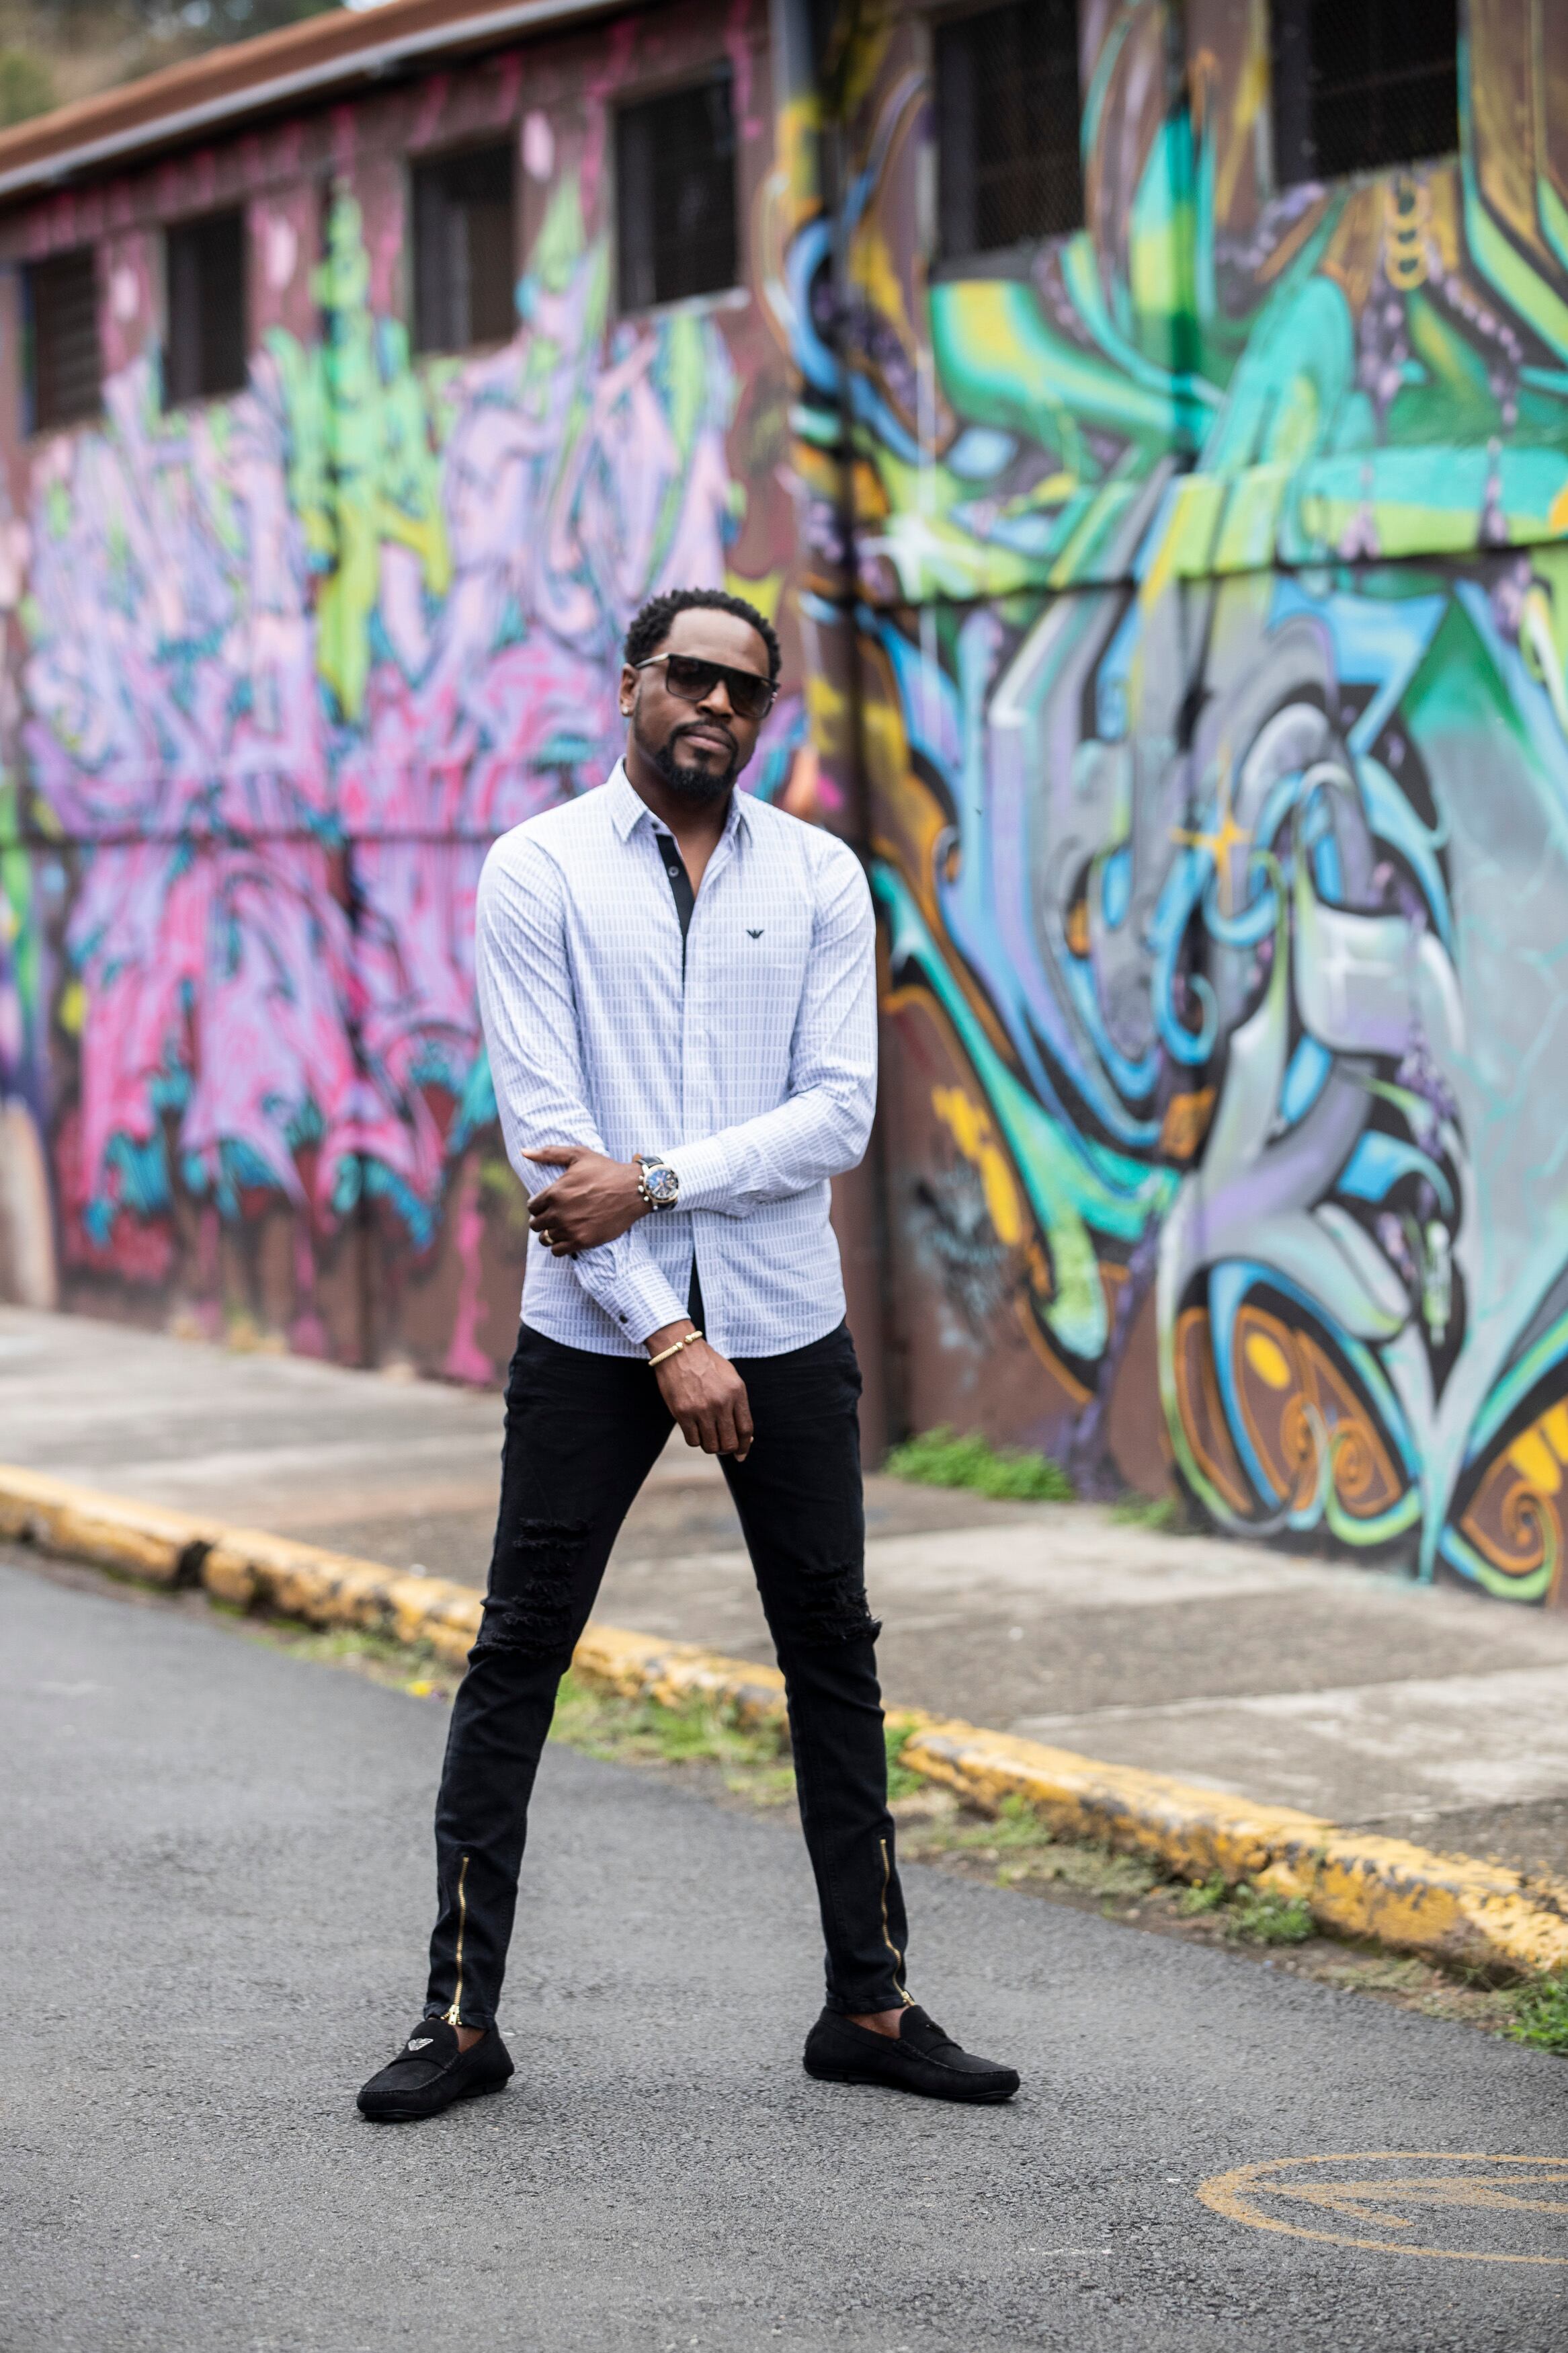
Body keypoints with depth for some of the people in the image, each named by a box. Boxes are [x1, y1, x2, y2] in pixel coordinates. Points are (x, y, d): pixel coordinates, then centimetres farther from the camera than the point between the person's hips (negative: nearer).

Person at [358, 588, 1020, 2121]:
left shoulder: (819, 880, 5)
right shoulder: (539, 870, -2)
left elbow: (839, 1113, -3)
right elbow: (544, 1123, -9)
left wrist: (652, 1180, -16)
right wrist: (664, 1335, -14)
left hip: (782, 1320, 3)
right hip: (595, 1322, -2)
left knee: (833, 1652, 6)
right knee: (517, 1656, -1)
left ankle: (869, 2005, 15)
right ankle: (463, 2014, 6)